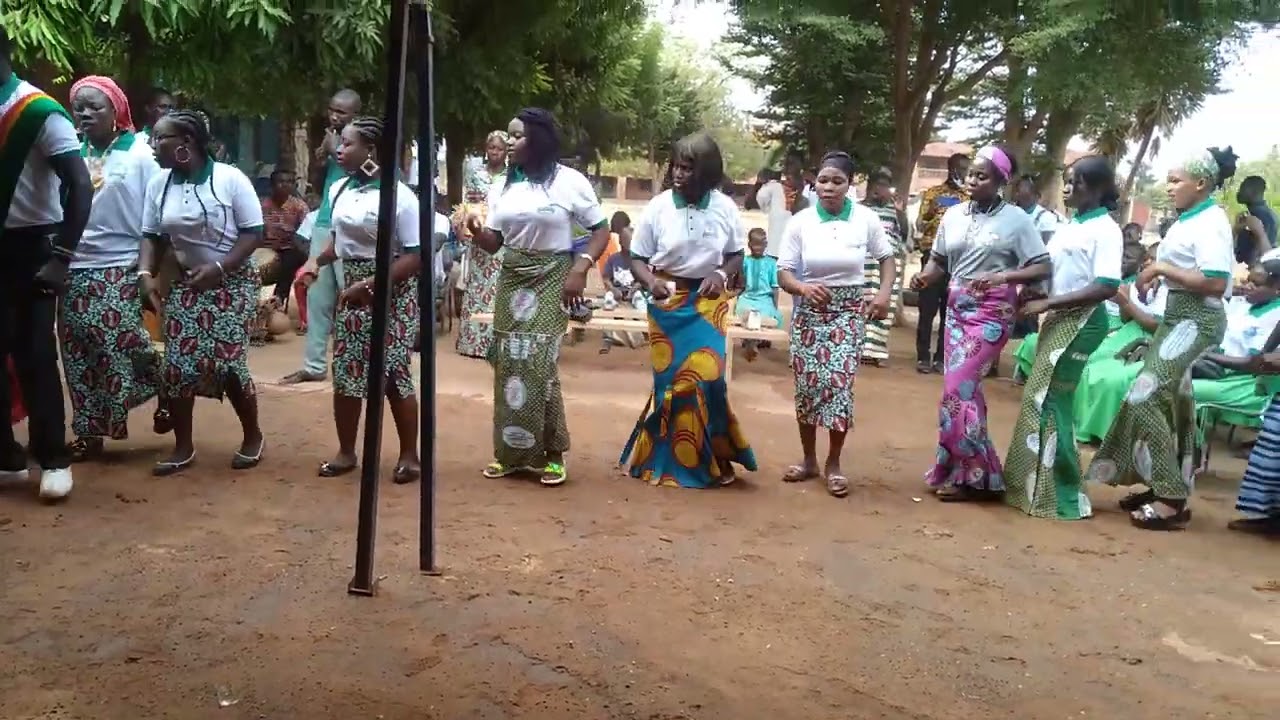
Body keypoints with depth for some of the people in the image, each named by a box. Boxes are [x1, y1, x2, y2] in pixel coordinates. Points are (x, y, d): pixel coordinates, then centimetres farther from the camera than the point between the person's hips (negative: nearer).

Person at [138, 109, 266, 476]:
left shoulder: (231, 179, -12)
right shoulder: (159, 184, 3)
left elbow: (254, 233, -12)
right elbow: (150, 235, 8)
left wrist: (219, 269, -20)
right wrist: (146, 273, -10)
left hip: (232, 283, -5)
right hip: (186, 283, 5)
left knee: (228, 363, -10)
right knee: (177, 364, -2)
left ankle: (252, 436, 13)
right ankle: (183, 446, 12)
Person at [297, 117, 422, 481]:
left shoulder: (397, 194, -15)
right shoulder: (339, 190, 5)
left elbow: (417, 255, -18)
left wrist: (372, 284, -23)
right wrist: (317, 260, 0)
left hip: (391, 291, -6)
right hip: (352, 289, 6)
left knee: (394, 374, -2)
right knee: (345, 372, 8)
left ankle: (409, 455, 13)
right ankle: (346, 452, 23)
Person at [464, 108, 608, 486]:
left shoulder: (569, 181, -4)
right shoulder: (502, 186, 11)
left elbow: (601, 229, -2)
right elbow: (493, 243, 10)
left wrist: (581, 268, -14)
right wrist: (476, 231, -12)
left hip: (551, 281, -5)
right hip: (511, 282, 5)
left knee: (539, 366, -10)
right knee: (508, 365, 2)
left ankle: (552, 453, 2)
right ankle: (511, 451, 13)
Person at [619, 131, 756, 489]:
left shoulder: (725, 207, -5)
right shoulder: (658, 206, -8)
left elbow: (737, 255, 6)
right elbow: (637, 258, -2)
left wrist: (721, 275, -13)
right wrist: (651, 282, -20)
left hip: (709, 302, 1)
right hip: (669, 301, 0)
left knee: (706, 377, -4)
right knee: (672, 379, 3)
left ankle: (709, 458, 15)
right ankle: (672, 458, 18)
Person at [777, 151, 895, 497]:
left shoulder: (867, 219, -6)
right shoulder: (800, 222, -6)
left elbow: (886, 258, 9)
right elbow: (783, 273, -5)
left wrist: (885, 292, -8)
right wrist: (803, 288, -27)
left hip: (849, 313, -1)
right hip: (809, 312, 1)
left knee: (840, 385, -9)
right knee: (807, 387, 5)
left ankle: (833, 463, 8)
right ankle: (809, 459, 23)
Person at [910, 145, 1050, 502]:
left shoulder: (1016, 219, -7)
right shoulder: (954, 215, 5)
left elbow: (1042, 268, -9)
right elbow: (939, 261, 9)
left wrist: (1001, 277, -23)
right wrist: (924, 277, -12)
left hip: (992, 312, -5)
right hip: (957, 308, 5)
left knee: (957, 388, -11)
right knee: (966, 387, 8)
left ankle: (969, 475, 3)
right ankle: (975, 471, 21)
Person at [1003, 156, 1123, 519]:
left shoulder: (1106, 230, -10)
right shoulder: (1067, 227, 13)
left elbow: (1107, 287, -19)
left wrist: (1047, 303, -19)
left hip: (1082, 322, -8)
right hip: (1058, 320, 8)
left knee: (1050, 403, -7)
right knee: (1041, 400, 10)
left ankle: (1063, 497, 3)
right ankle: (1036, 485, 20)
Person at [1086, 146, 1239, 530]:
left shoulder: (1210, 222, -17)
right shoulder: (1190, 219, 10)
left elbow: (1216, 283, -25)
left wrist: (1161, 268, -20)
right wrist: (1156, 272, 2)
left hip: (1196, 319, -10)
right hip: (1178, 314, 10)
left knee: (1145, 397, -13)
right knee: (1169, 401, 14)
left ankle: (1171, 499, -7)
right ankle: (1167, 486, 24)